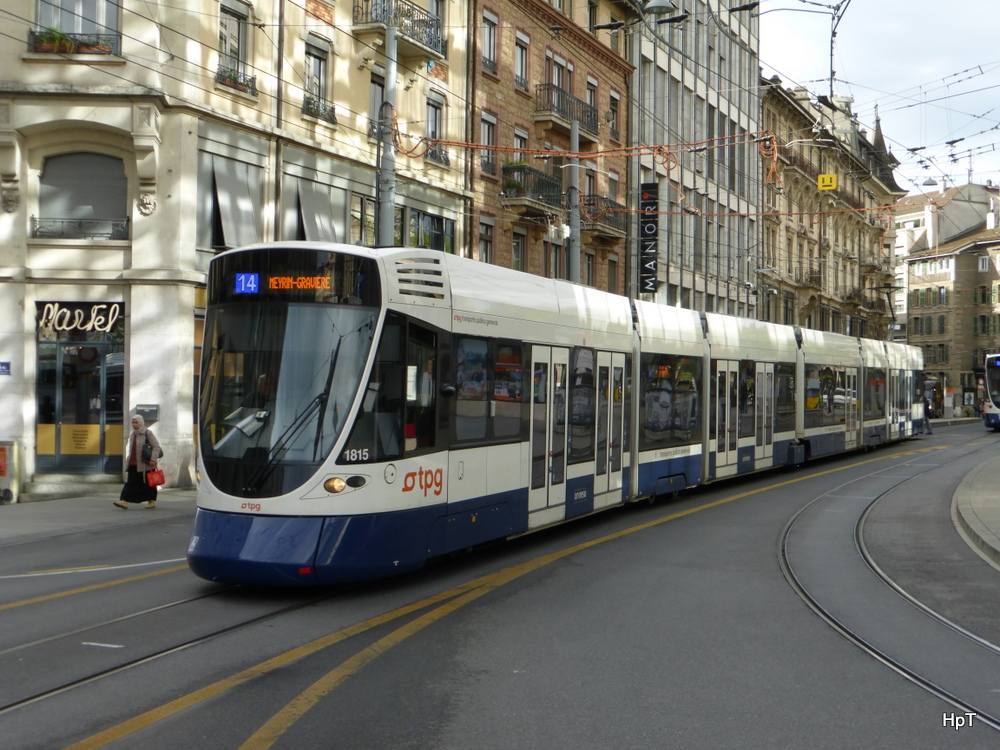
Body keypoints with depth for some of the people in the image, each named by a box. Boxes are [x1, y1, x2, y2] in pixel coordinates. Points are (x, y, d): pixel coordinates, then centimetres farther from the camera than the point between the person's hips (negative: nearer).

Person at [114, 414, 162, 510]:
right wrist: (129, 461, 17)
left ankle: (152, 501, 19)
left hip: (145, 465, -6)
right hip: (133, 464, 6)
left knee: (148, 483, 5)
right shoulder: (132, 435, 14)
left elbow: (156, 447, -11)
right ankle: (124, 501, -13)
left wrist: (153, 460, -19)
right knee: (130, 482, -5)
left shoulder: (147, 433, -7)